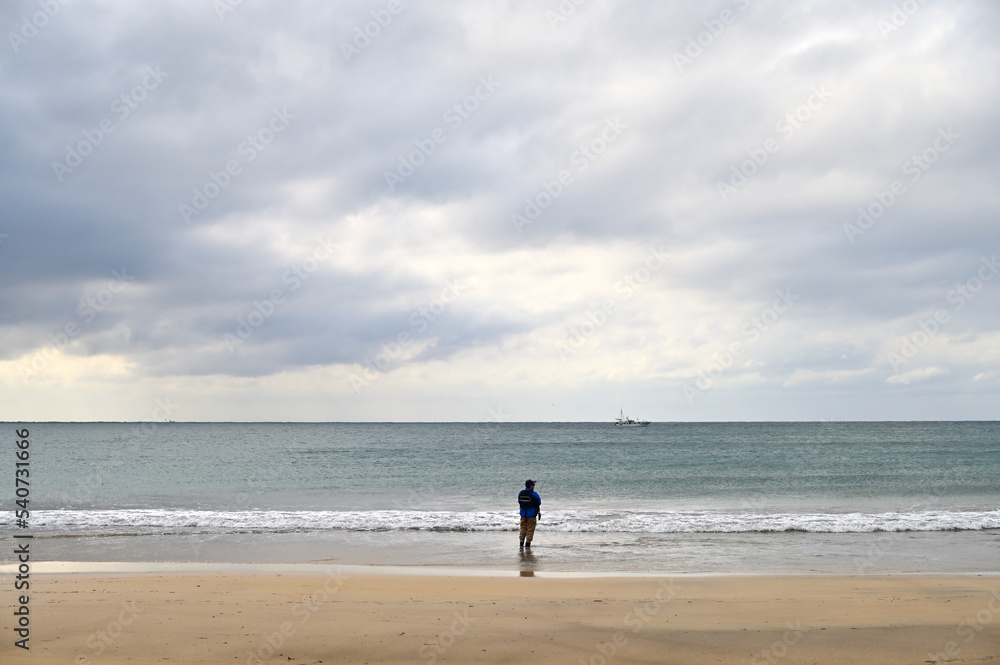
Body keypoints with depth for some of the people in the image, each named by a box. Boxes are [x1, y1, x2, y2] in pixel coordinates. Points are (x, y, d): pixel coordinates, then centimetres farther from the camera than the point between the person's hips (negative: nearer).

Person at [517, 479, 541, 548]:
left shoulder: (520, 493, 2)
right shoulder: (534, 494, -12)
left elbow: (519, 503, 11)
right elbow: (538, 504, -6)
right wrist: (539, 512, 10)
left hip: (523, 513, 4)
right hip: (532, 514, -4)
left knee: (523, 529, 12)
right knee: (530, 529, 3)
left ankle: (521, 543, 11)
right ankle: (528, 543, 1)